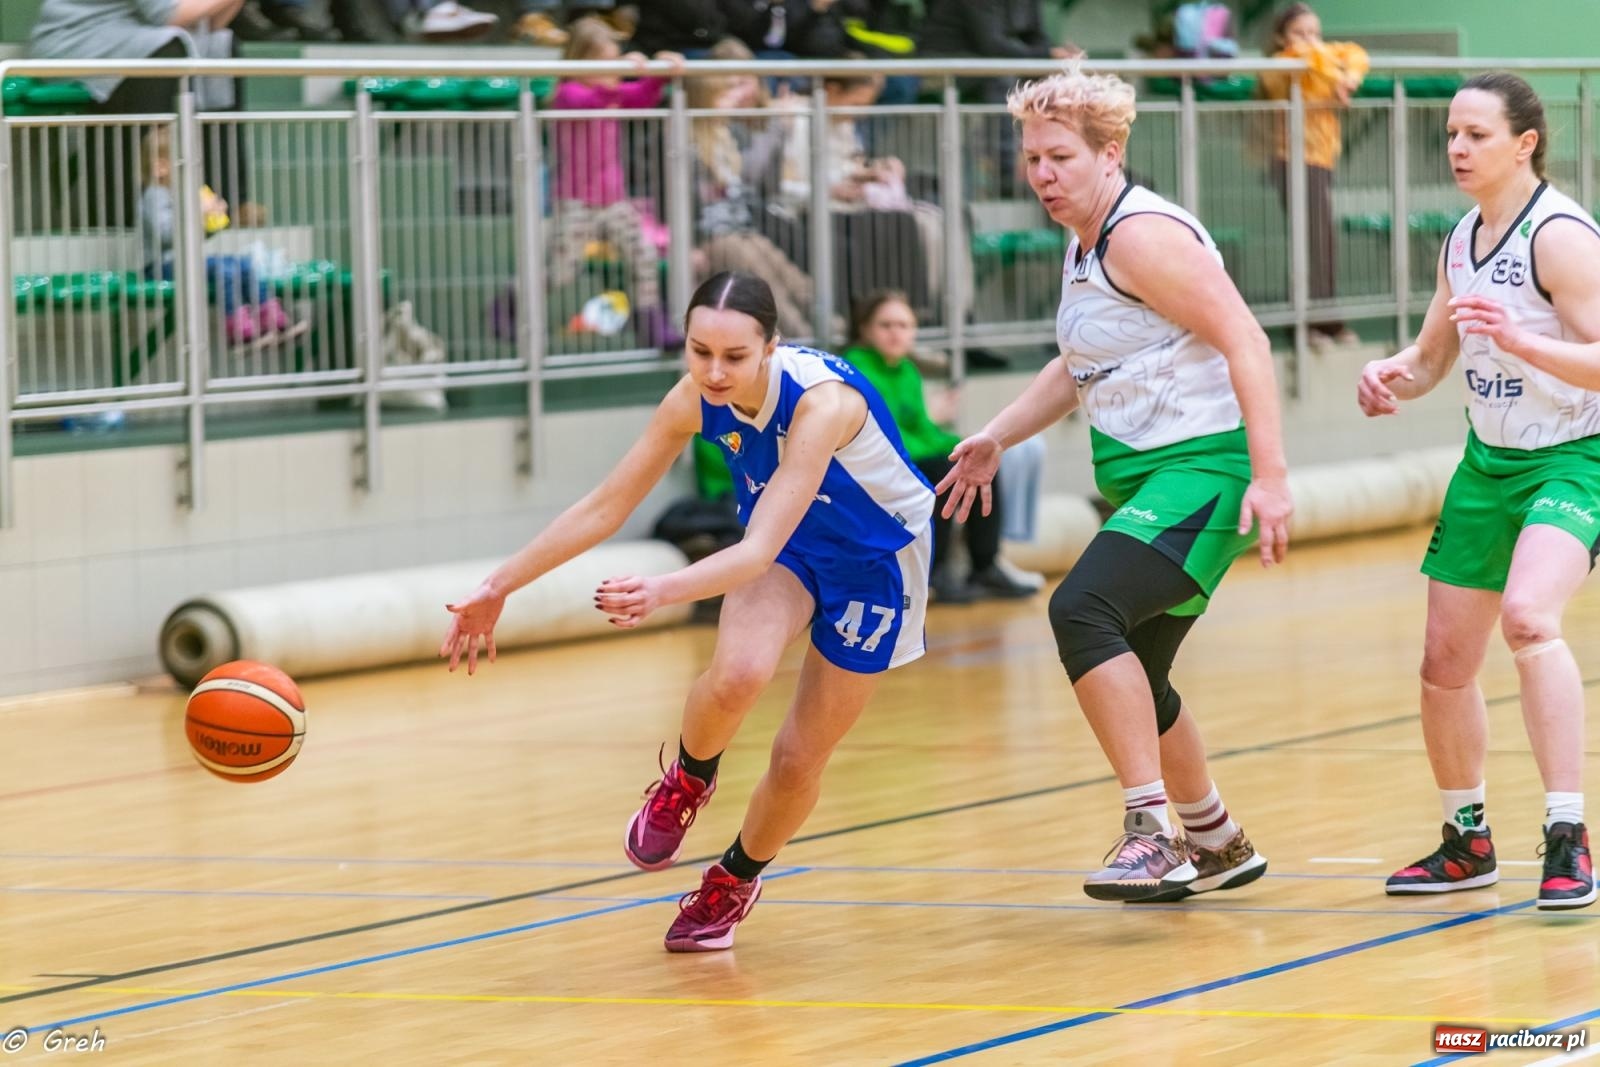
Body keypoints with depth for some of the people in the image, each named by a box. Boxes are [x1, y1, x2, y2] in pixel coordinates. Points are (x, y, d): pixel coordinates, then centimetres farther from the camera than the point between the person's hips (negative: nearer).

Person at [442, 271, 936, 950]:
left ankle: (735, 879, 32)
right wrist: (499, 588, -12)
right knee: (737, 673, -30)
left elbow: (760, 551, -46)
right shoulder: (697, 399, -22)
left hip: (875, 559, -3)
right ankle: (688, 780, 2)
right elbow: (604, 508, -11)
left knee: (799, 759, 2)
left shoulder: (822, 403, -39)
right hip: (785, 543, 3)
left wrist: (664, 592, -62)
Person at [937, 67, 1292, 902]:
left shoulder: (1142, 235, -15)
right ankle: (1216, 845, 35)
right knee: (1131, 678, 15)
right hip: (1141, 478, 10)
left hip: (1202, 468, -10)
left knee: (1082, 611, -27)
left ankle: (1153, 834, -28)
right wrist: (998, 437, 22)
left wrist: (1270, 474, -28)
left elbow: (1244, 342, -22)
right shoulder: (1084, 243, 14)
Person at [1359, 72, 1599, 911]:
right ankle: (1467, 841, 32)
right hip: (1489, 463, 8)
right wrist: (1390, 376, -4)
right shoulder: (1462, 240, 8)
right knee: (1445, 662, 10)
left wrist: (1519, 340, -37)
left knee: (1527, 618, -32)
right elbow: (1431, 356, 18)